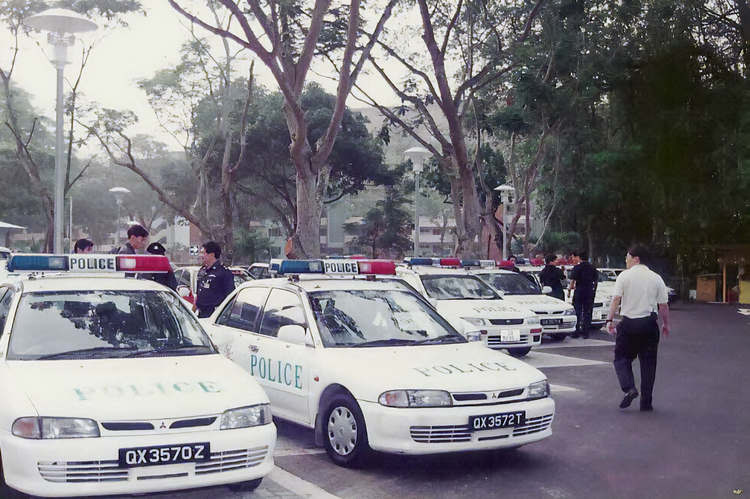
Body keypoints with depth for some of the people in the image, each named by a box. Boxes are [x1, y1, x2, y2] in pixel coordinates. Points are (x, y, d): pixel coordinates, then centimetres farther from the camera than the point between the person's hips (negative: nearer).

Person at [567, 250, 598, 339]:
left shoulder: (577, 268, -8)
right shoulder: (592, 268, 8)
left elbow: (573, 280, -12)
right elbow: (596, 281, 13)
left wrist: (569, 290, -3)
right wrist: (594, 290, 23)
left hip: (579, 292, -4)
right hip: (590, 293, 4)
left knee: (578, 312, 2)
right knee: (587, 313, 8)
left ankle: (577, 332, 2)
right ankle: (585, 333, 8)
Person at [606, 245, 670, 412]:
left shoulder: (624, 276, -2)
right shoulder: (656, 278, 5)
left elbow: (616, 299, -11)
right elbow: (663, 305, 5)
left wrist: (610, 319, -9)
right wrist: (666, 324, 16)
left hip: (628, 323, -2)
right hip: (649, 323, 2)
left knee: (621, 358, 10)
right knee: (648, 362, 10)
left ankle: (629, 388, -13)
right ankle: (646, 402, 12)